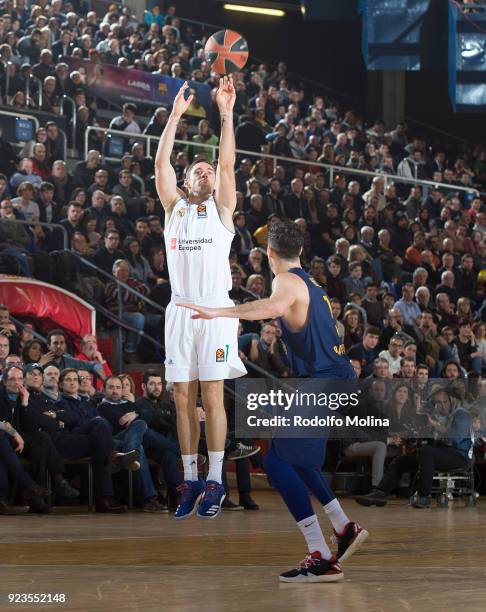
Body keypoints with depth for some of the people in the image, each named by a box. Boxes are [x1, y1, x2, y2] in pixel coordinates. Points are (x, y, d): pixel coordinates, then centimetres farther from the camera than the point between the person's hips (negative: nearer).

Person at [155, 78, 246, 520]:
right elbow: (161, 164, 5)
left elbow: (228, 163, -2)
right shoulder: (174, 208, 15)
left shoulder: (222, 210, 10)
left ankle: (215, 482, -2)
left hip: (215, 310, -3)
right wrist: (176, 115, -1)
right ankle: (191, 480, 9)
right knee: (183, 398, 3)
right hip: (181, 310, 3)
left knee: (212, 396, -5)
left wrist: (226, 114, -8)